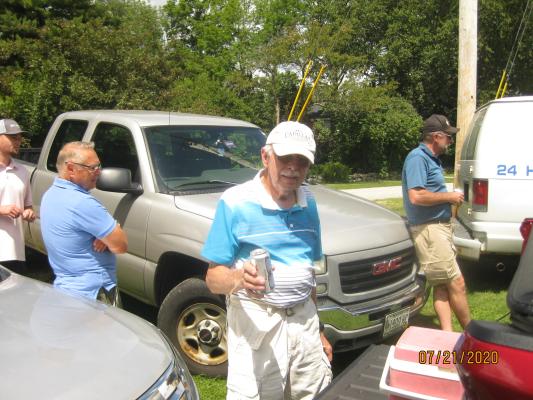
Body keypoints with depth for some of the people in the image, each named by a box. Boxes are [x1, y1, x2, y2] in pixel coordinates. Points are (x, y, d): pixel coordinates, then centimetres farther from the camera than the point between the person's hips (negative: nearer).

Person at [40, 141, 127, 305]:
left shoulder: (51, 194, 5)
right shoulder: (82, 202, -26)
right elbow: (120, 245, -23)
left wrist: (105, 237, -7)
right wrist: (107, 238, -3)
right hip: (93, 294, -9)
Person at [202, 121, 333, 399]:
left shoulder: (308, 203, 8)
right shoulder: (235, 202, -11)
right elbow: (214, 278, -11)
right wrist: (239, 279, -33)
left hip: (304, 319, 6)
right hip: (257, 322, -5)